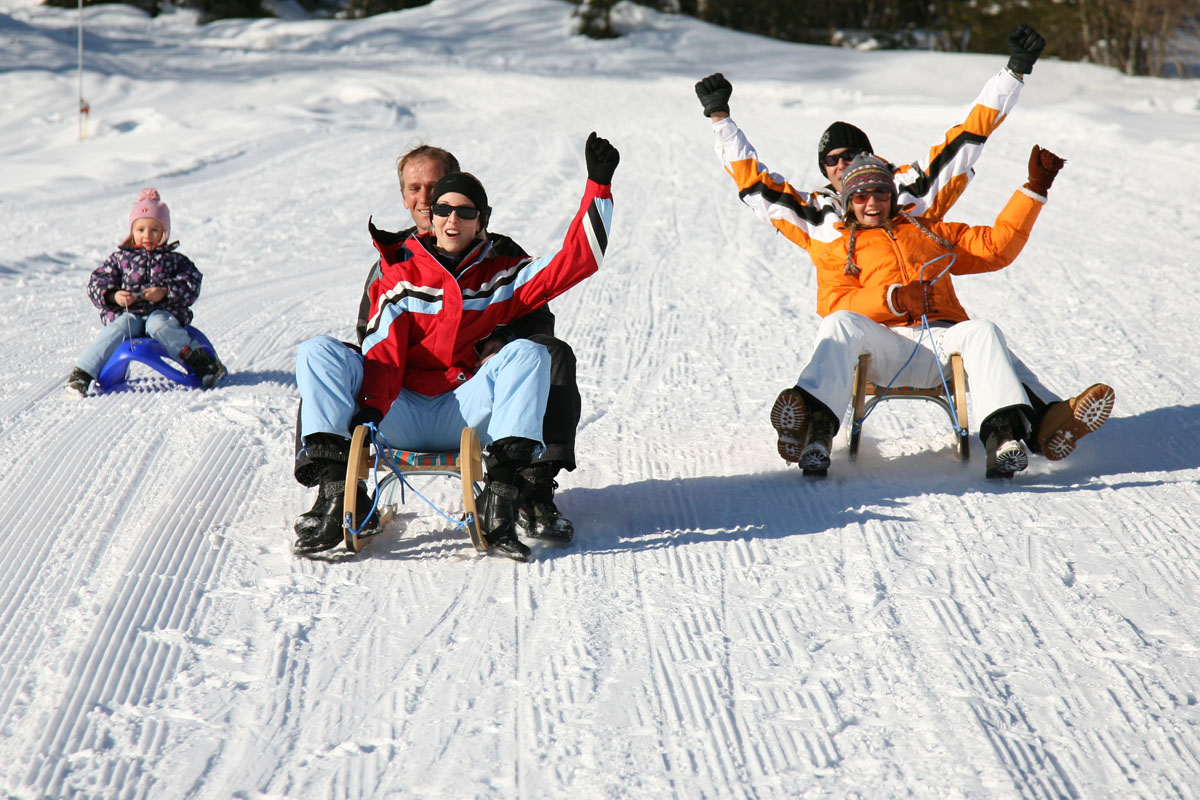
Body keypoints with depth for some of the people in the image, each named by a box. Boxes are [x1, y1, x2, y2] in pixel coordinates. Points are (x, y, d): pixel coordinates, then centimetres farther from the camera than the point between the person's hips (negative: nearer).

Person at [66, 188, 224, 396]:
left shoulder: (175, 260, 15)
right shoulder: (120, 258, 16)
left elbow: (191, 285, 1)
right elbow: (97, 283, 9)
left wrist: (165, 292, -16)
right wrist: (113, 296, -12)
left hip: (163, 312, -1)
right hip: (127, 313, 1)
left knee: (158, 324, -35)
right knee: (118, 328, -31)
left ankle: (201, 362, -34)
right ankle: (82, 374, -36)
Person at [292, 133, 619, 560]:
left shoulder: (502, 278, 15)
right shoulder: (400, 276, 14)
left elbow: (576, 260, 5)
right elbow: (382, 349, 1)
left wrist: (599, 185, -2)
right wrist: (370, 405, -19)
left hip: (465, 416, 0)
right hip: (400, 417, 1)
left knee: (527, 353, -26)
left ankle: (498, 505, -35)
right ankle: (335, 501, -32)